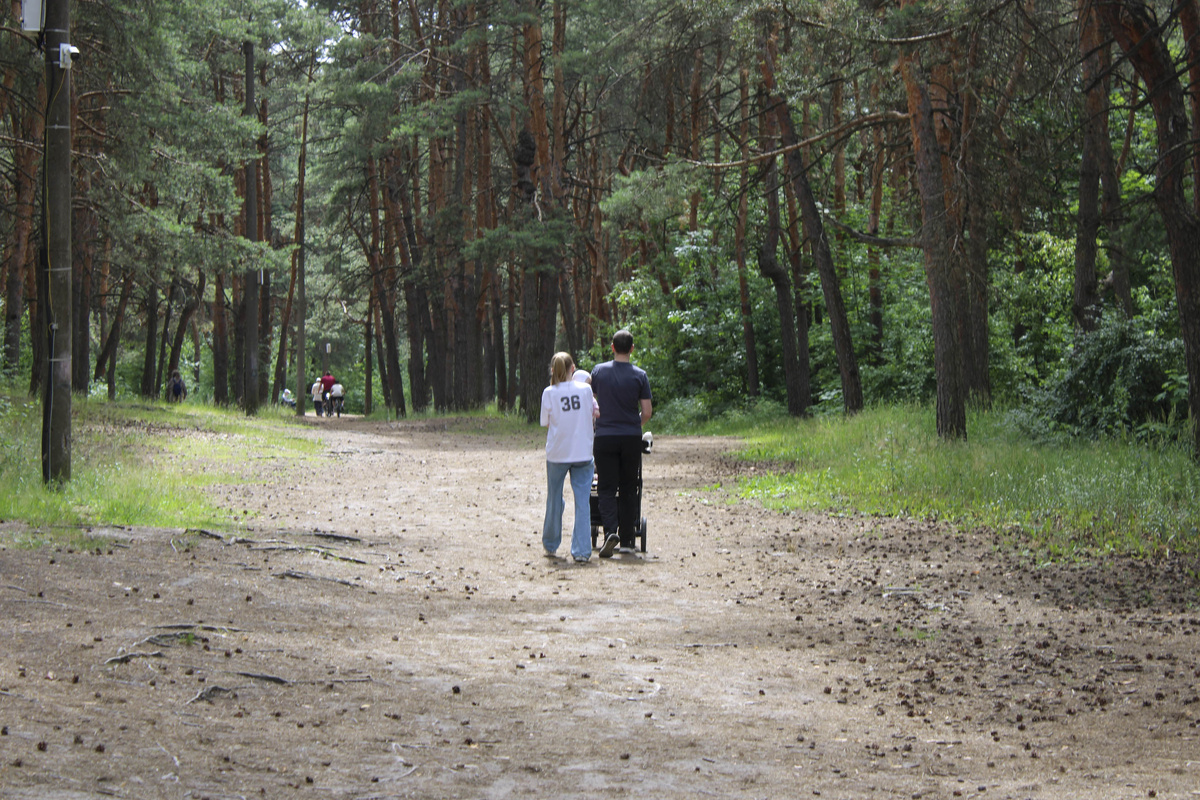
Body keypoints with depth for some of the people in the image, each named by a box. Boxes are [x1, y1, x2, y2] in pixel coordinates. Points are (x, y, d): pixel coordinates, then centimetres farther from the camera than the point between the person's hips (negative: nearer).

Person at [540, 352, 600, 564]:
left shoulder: (549, 393, -7)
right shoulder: (585, 389, -3)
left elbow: (546, 423, 0)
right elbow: (594, 414, 7)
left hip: (557, 453, 0)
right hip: (583, 453, 0)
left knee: (554, 498, 16)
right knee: (583, 501, 0)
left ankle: (551, 545, 30)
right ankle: (581, 551, -6)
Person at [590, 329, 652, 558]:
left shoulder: (599, 371, -1)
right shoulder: (639, 375, -3)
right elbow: (647, 412, -4)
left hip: (605, 436, 0)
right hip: (632, 437, 1)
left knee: (606, 488, 0)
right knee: (628, 489, 10)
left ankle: (610, 530, -22)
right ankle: (626, 540, 13)